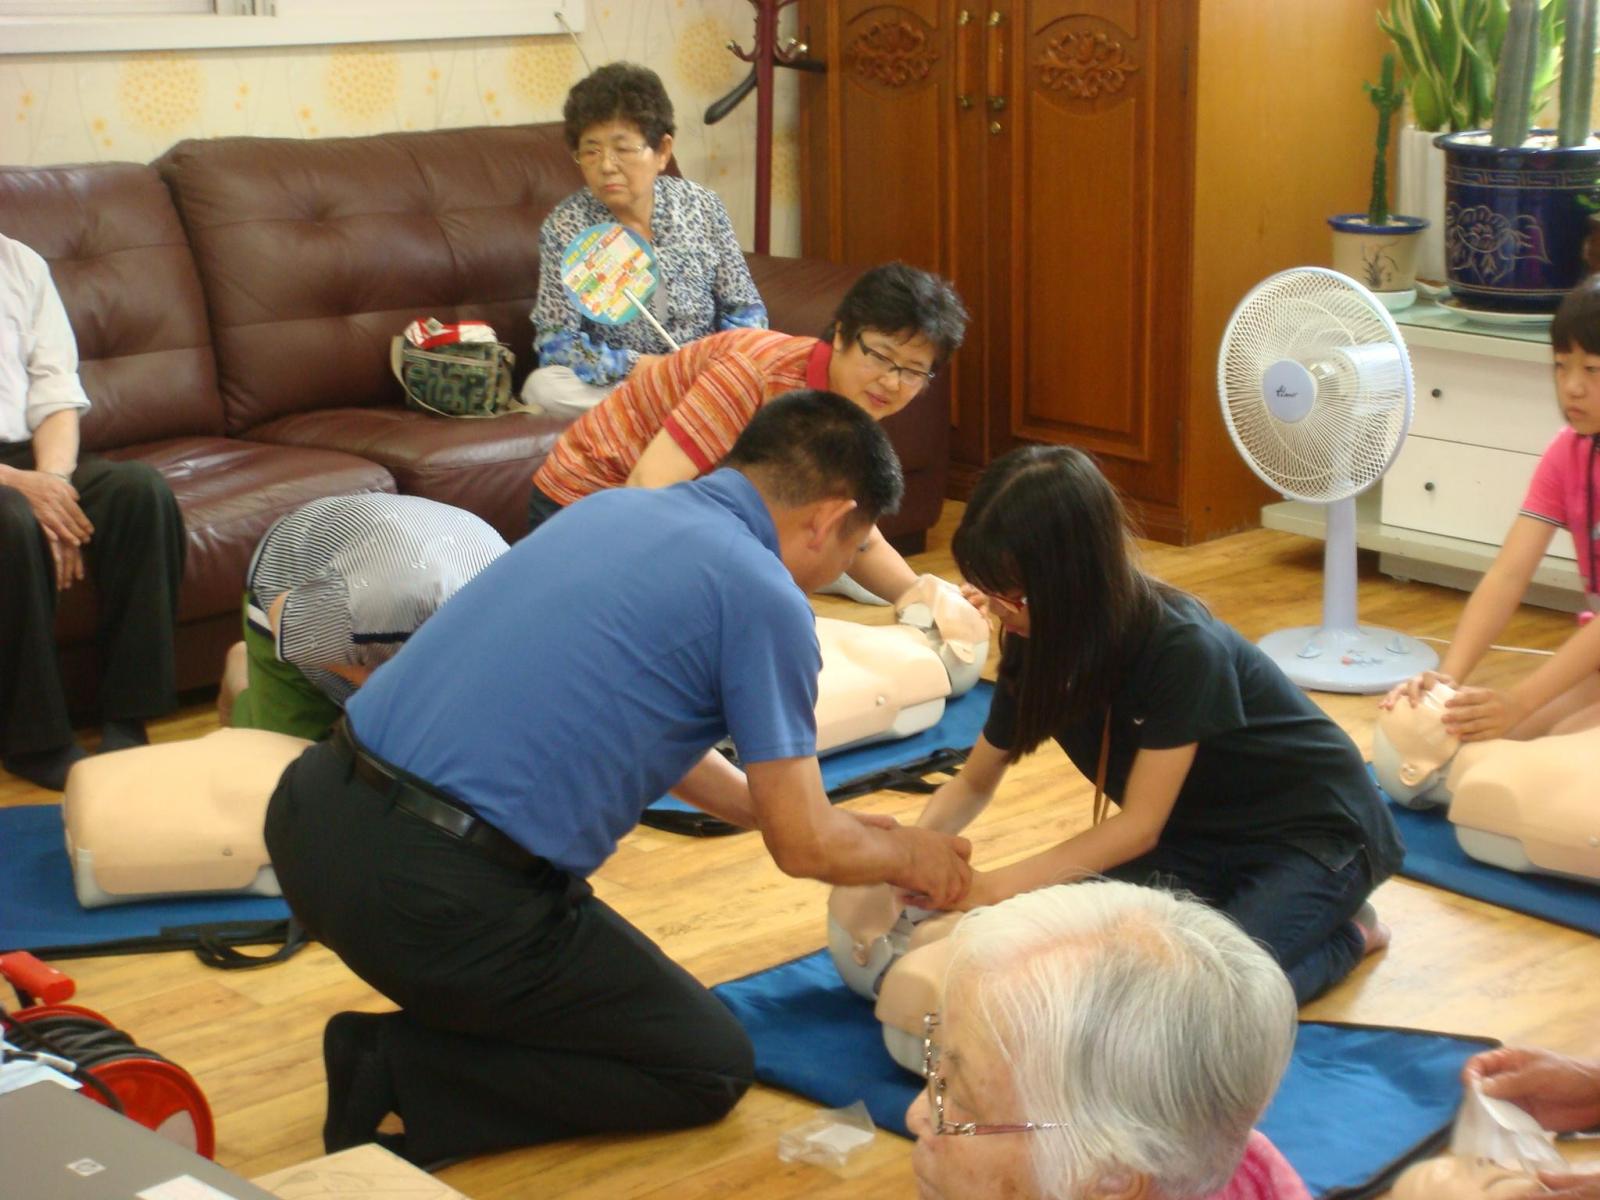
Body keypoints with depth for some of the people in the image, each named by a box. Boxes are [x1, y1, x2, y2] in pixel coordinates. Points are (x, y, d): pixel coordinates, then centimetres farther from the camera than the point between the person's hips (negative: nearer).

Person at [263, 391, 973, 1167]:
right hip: (439, 894, -8)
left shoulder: (613, 508, 17)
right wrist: (906, 856, 21)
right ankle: (407, 1075, 0)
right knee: (712, 1068, 11)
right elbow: (806, 848, -2)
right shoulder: (765, 597, -6)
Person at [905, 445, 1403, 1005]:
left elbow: (1139, 826, -28)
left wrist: (996, 887, -34)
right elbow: (974, 783, 1)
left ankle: (1345, 932, 1)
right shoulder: (1037, 646, -10)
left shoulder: (1183, 648, -32)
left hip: (1315, 832, -6)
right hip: (1201, 831, 6)